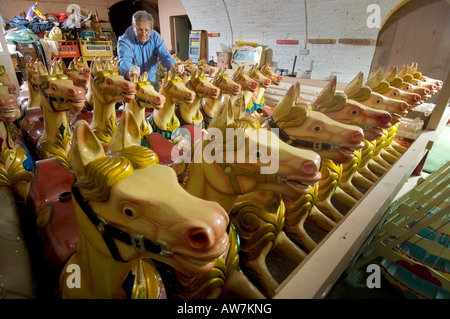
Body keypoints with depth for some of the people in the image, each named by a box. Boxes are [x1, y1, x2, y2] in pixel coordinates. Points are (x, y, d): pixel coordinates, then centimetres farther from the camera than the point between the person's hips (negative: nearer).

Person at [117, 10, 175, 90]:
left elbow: (165, 55, -11)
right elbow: (124, 61, -31)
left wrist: (173, 67, -35)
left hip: (152, 82, 4)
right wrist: (129, 72, -56)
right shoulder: (124, 41, -15)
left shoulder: (155, 37, -2)